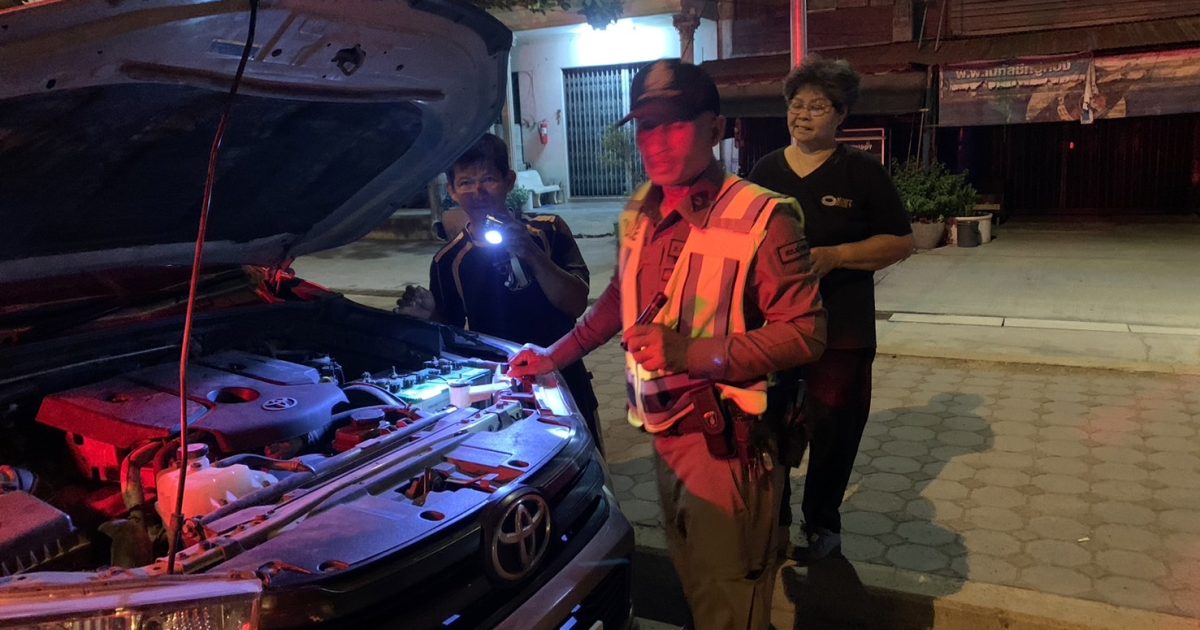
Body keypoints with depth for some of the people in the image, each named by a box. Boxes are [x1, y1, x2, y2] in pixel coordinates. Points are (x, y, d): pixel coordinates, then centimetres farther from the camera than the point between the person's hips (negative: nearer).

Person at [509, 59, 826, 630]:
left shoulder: (760, 218, -17)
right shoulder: (639, 215, 6)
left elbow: (804, 332, -19)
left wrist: (687, 353, -25)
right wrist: (555, 355, 24)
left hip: (727, 447, -7)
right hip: (665, 434, 7)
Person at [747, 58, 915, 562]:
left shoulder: (862, 172, -4)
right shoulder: (766, 170, 6)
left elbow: (900, 242, -5)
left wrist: (835, 255, -18)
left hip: (840, 330, -3)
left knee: (832, 431, 8)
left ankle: (822, 524, 28)